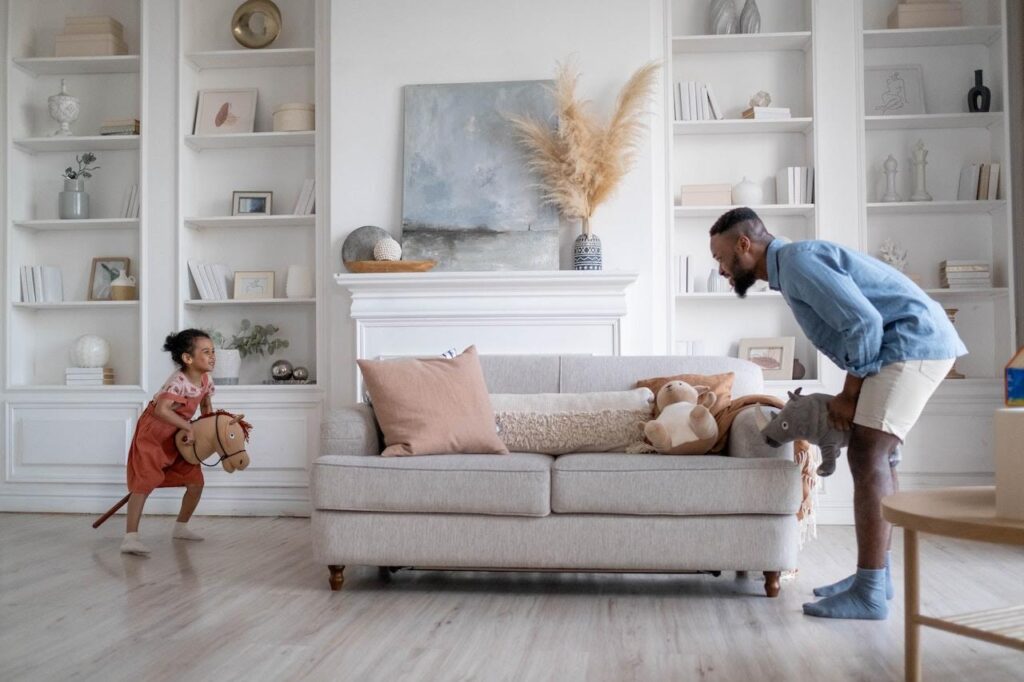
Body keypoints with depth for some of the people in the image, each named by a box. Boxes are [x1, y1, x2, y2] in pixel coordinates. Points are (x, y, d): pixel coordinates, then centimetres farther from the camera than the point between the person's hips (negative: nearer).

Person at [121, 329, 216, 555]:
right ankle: (130, 538, -17)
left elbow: (206, 405, 16)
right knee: (145, 483, -17)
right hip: (152, 433, -8)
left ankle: (181, 527, 27)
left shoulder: (205, 380, -3)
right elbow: (161, 410, -42)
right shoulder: (179, 382, -30)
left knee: (195, 483, 7)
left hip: (178, 437, 8)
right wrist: (189, 427, -37)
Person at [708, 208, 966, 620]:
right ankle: (877, 574, 23)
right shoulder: (792, 266, 17)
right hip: (915, 346, 11)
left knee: (867, 457, -14)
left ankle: (869, 594, -13)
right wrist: (850, 394, 9)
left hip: (913, 343, -11)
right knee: (875, 454, 15)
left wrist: (849, 394, -12)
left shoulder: (796, 261, -15)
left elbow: (863, 322, -22)